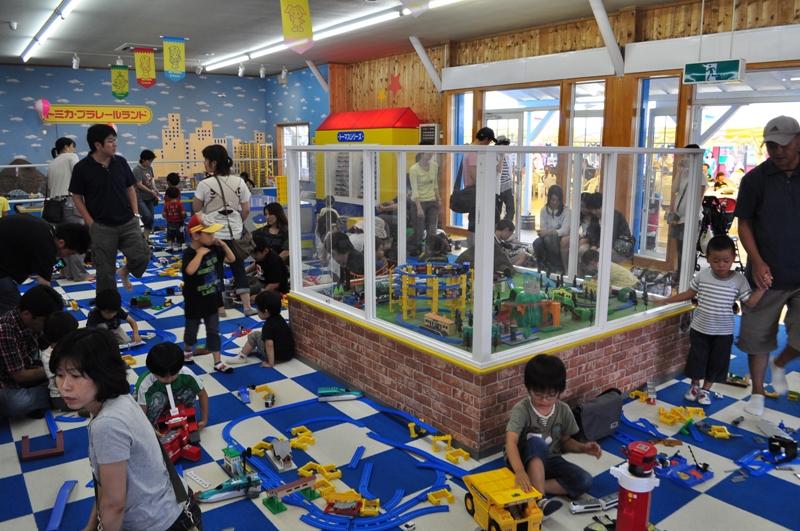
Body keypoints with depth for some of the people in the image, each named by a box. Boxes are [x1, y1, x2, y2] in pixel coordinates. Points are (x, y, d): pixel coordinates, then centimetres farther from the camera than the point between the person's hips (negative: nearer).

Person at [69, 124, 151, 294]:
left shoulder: (121, 162, 1)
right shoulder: (82, 168, -9)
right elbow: (77, 197, -3)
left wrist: (136, 214, 3)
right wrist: (91, 223, -8)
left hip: (128, 223, 3)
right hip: (102, 227, -3)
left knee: (142, 256, 0)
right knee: (105, 271, 4)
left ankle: (124, 272, 32)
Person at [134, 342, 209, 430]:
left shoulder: (186, 374, -31)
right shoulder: (145, 384, -38)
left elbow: (202, 394, -16)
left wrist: (204, 420, -14)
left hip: (173, 402, 2)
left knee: (189, 391, -27)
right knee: (158, 397, -36)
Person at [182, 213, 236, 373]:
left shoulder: (214, 249, -3)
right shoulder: (189, 253, -23)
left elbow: (231, 259, 5)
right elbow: (190, 271, -42)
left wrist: (223, 245, -9)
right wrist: (200, 253, -36)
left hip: (212, 299, 5)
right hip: (195, 302, -5)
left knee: (213, 331, 10)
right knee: (192, 330, 17)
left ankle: (217, 362, 16)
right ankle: (187, 351, 47)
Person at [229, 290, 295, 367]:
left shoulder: (268, 326, -18)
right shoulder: (279, 318, 7)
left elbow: (269, 345, -24)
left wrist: (271, 363, -19)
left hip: (277, 357, -9)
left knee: (254, 335, -1)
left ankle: (242, 356, 9)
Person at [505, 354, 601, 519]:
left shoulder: (563, 410, -6)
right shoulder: (521, 410, -22)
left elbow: (565, 441, 9)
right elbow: (511, 441, -36)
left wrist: (583, 448, -12)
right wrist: (520, 471, -52)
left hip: (549, 460, 5)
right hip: (525, 460, -5)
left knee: (585, 481, -17)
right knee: (536, 443, -36)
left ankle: (534, 487, -18)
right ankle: (540, 499, -37)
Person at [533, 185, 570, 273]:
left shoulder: (566, 210, -6)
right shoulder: (544, 210, 7)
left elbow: (564, 231, -16)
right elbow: (542, 229, 3)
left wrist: (548, 232, -29)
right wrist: (542, 233, -21)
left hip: (561, 240, -3)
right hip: (547, 239, 3)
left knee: (548, 238, -37)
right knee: (536, 242, -32)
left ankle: (558, 267, -18)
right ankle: (542, 266, -6)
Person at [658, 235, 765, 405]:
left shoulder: (739, 280, -11)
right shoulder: (703, 274, -8)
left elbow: (750, 303, -10)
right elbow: (689, 294, 4)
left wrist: (762, 288, -23)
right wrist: (666, 300, 5)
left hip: (723, 332, -1)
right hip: (700, 328, 1)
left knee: (716, 362, 11)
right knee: (697, 359, 11)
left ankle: (705, 390, 30)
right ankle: (694, 386, 33)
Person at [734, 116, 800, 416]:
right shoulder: (755, 179, -3)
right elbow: (744, 223, 1)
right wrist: (757, 262, -11)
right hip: (766, 275, 0)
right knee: (758, 338, 9)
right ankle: (757, 394, 28)